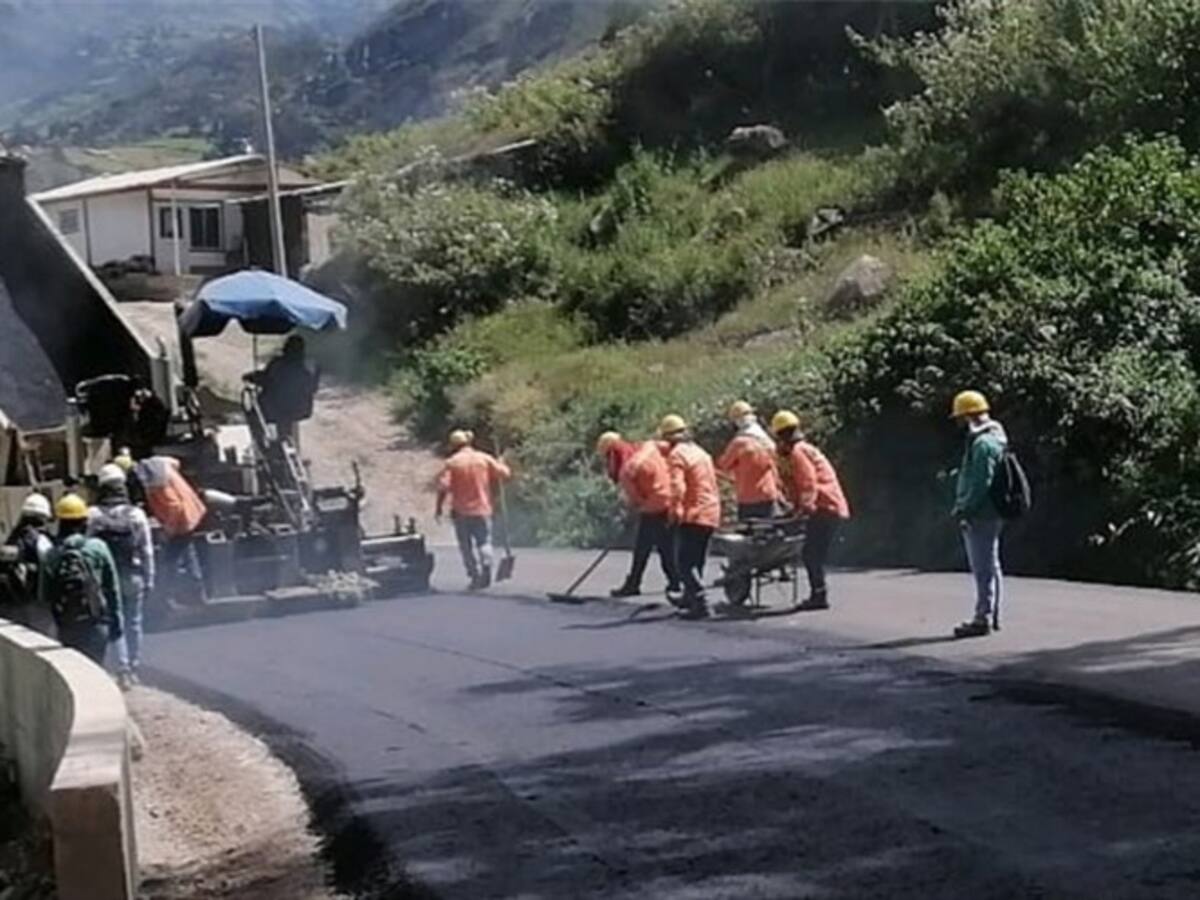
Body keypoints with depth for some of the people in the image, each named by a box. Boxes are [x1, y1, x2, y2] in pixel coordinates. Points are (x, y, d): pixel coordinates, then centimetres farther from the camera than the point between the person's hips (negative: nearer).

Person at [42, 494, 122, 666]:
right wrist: (116, 622, 5)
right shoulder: (98, 548, -5)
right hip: (97, 625, 0)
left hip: (68, 629, 0)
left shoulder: (52, 556, -4)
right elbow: (112, 589, -2)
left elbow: (46, 598, -1)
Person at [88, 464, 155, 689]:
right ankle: (134, 669, 20)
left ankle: (123, 670, -5)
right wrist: (149, 578, 7)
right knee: (134, 623, 13)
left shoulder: (93, 516, -9)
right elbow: (147, 550, -1)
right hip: (133, 576, 2)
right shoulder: (137, 515, -4)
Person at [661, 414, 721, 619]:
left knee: (684, 562, -7)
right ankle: (690, 597, 35)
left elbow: (678, 487, -25)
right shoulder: (700, 452, 18)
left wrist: (675, 510, -16)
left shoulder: (677, 455, -11)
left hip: (692, 516, -9)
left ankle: (700, 603, -17)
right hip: (711, 514, 9)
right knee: (697, 561, 21)